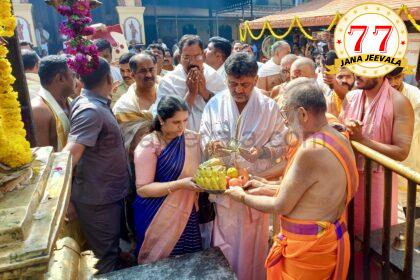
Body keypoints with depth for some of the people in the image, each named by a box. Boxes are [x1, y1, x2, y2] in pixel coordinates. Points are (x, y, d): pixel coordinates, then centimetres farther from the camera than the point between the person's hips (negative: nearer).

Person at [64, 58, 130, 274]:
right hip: (98, 199, -9)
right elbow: (70, 154, -32)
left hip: (108, 193, 9)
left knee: (111, 248, 27)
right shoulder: (90, 110, -26)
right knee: (105, 257, 9)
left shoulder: (95, 103, 3)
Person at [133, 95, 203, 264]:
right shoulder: (149, 146, -16)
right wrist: (180, 184, -27)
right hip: (157, 218, -4)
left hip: (187, 215, 4)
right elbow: (142, 189, -18)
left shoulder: (193, 139, -1)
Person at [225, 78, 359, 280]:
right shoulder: (338, 138, 0)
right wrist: (266, 188, 11)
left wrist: (243, 197, -2)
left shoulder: (310, 151, -28)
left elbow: (281, 206, -18)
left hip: (308, 247, -8)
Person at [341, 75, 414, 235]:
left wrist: (361, 139, -21)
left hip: (378, 179, -4)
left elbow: (402, 152, -16)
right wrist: (344, 126, -14)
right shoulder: (351, 97, 2)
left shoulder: (399, 103, -13)